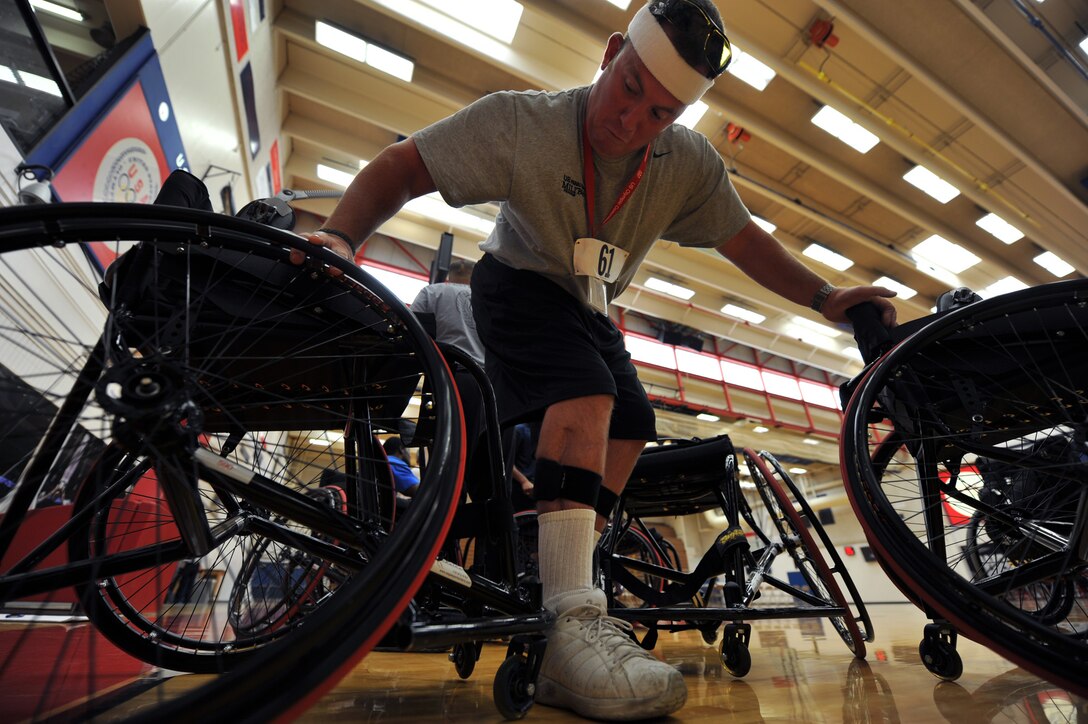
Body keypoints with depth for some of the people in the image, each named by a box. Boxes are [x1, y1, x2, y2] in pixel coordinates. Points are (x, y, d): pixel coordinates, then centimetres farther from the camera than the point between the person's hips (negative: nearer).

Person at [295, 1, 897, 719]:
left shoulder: (693, 162, -9)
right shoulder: (522, 121, -22)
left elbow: (745, 240, -1)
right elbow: (403, 166, -21)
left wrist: (825, 296, -10)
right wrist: (337, 237, -37)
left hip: (591, 311, 6)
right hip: (520, 286, -6)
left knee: (630, 428, -4)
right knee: (588, 396, -31)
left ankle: (567, 594, 7)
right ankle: (571, 632, -32)